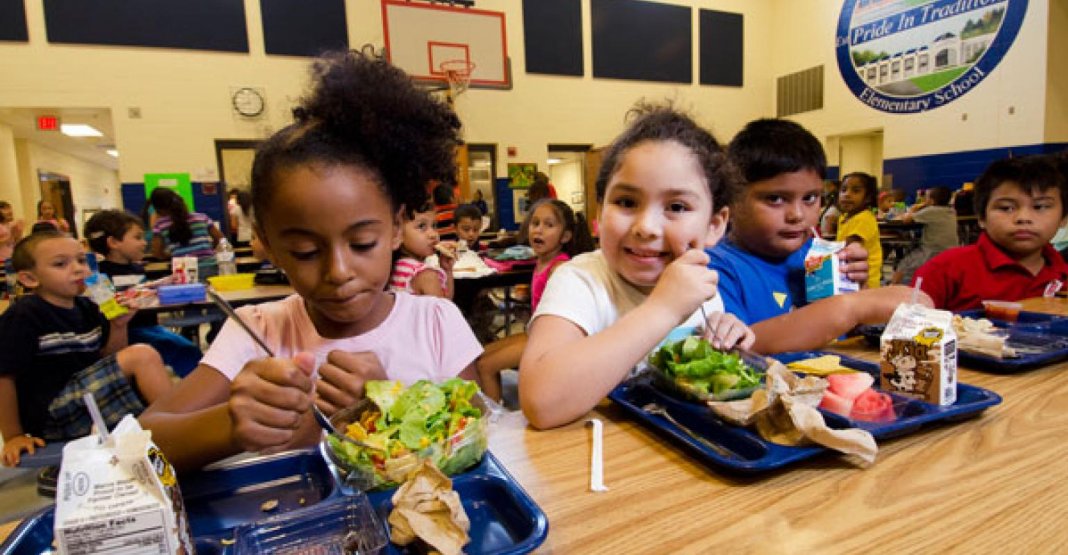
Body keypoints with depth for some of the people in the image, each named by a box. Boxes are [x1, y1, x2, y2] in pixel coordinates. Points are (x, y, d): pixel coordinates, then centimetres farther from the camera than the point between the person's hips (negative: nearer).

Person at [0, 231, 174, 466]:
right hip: (49, 415, -8)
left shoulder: (85, 308, 6)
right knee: (142, 356, -22)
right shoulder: (22, 317, -15)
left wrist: (118, 325, -6)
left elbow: (108, 358, 12)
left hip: (88, 398, 8)